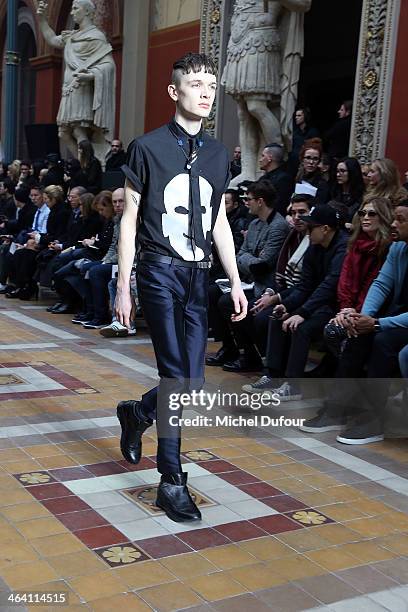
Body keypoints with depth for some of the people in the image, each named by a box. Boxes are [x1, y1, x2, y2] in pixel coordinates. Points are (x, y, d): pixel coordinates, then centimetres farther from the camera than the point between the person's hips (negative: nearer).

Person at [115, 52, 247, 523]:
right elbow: (129, 219, -2)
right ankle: (171, 481, 4)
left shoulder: (218, 154, 12)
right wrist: (123, 286, -5)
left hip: (198, 275, 5)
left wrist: (235, 281, 11)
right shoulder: (148, 147, -2)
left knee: (192, 381, 4)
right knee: (177, 374, -9)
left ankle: (136, 414, 35)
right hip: (160, 271, -5)